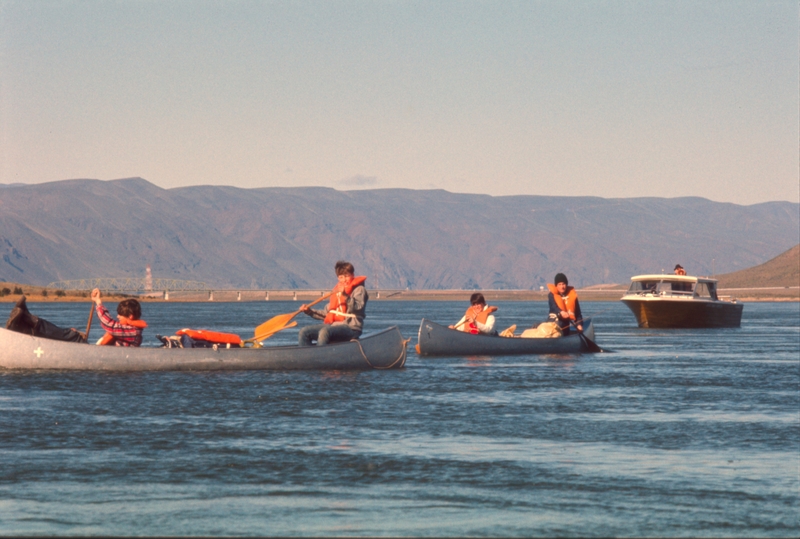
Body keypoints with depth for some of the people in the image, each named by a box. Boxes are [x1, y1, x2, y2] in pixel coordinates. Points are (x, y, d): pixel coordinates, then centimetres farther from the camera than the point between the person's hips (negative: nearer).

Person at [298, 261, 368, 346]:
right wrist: (310, 311, 10)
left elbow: (357, 307, -19)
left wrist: (345, 295, -32)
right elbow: (326, 313, 23)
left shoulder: (359, 289, 0)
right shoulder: (336, 290, 21)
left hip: (351, 328, -8)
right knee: (304, 332, -8)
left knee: (324, 332, -37)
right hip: (332, 325, 8)